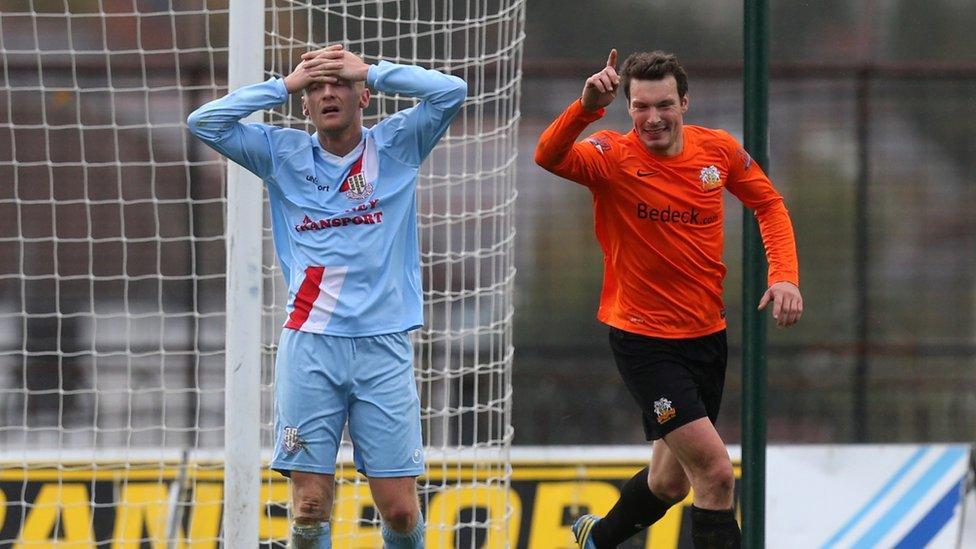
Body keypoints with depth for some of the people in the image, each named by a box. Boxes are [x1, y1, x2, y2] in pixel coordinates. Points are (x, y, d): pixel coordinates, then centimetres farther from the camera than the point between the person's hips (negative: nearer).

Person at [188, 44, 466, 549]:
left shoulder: (394, 147, 7)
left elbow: (451, 92, -5)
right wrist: (284, 84, 1)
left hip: (383, 344, -1)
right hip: (309, 345, 1)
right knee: (310, 506, -6)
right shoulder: (283, 154, 10)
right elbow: (204, 122, 2)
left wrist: (370, 71, -3)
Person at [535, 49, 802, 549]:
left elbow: (768, 204, 13)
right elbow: (549, 157, -34)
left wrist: (784, 274, -2)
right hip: (643, 339, -5)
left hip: (707, 334, 5)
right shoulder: (613, 157, -14)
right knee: (715, 472, -18)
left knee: (672, 479, 20)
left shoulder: (718, 150, -2)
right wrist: (586, 107, -52)